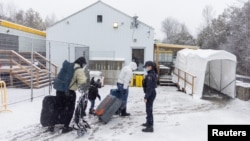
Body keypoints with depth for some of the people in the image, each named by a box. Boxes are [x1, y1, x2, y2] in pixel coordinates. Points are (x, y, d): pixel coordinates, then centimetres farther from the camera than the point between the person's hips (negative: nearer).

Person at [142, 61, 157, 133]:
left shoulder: (150, 75, -22)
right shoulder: (153, 74, 9)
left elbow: (149, 87, -24)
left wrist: (146, 97, -20)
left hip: (150, 94, -10)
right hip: (152, 93, 10)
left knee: (149, 110, -3)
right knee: (149, 109, 22)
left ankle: (150, 127, 5)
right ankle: (149, 122, 38)